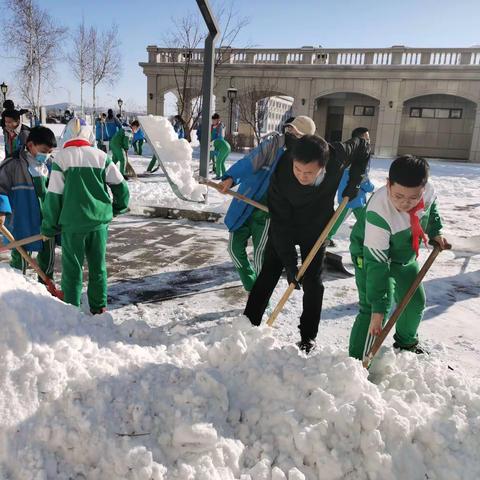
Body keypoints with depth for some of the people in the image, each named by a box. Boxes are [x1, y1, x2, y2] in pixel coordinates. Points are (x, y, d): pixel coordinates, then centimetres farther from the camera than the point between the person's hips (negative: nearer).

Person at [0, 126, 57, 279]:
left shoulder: (49, 165, 7)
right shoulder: (13, 165, -10)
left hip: (46, 221, 6)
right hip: (21, 223, -5)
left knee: (48, 255, 16)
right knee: (19, 257, 5)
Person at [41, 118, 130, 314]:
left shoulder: (61, 157, -5)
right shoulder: (101, 156, 2)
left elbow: (54, 195, -5)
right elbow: (120, 186, 5)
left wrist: (49, 226, 3)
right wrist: (119, 206, 23)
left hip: (72, 222, -2)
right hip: (99, 219, 3)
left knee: (72, 267, 8)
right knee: (98, 265, 14)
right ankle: (99, 306, 24)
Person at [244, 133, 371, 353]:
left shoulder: (337, 155, -30)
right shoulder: (281, 176, -34)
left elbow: (363, 148, -5)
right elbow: (280, 223, -27)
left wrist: (354, 183, -11)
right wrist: (289, 262, -28)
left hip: (316, 228, 1)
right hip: (284, 229, -1)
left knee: (312, 282, 1)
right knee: (268, 275, 0)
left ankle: (308, 337, 14)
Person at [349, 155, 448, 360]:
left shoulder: (427, 191, -24)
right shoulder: (378, 212, -41)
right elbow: (376, 263, -38)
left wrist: (435, 232, -2)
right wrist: (378, 306, -38)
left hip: (405, 256, 7)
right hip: (372, 255, -6)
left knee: (415, 301, 18)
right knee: (372, 309, -19)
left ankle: (406, 342, 46)